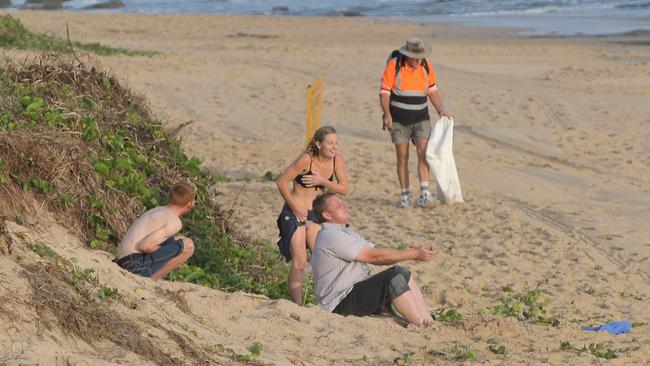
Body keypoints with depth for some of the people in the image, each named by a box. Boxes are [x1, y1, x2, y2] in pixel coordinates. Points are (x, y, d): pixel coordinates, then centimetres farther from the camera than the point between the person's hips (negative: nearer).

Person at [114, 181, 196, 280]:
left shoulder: (158, 210, 16)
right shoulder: (175, 222, -12)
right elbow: (144, 246, -21)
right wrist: (167, 251, -5)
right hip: (138, 266, -9)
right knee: (188, 245, -16)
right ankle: (151, 280, -15)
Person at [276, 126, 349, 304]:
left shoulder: (337, 159, -4)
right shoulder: (307, 159, -20)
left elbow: (344, 189, -4)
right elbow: (282, 182, -16)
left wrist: (322, 180, -19)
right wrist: (295, 208, -13)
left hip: (316, 214, 5)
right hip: (295, 213, -5)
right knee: (299, 263, -8)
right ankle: (297, 305, -8)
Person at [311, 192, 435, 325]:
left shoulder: (347, 233, 19)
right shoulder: (330, 236, -15)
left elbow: (376, 257, 10)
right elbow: (374, 256, -18)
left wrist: (409, 253, -6)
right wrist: (414, 254, -15)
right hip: (340, 303, -10)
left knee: (402, 273, -1)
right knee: (396, 278, -20)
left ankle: (428, 322, -7)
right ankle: (422, 326, -20)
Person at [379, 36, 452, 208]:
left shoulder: (427, 66, 1)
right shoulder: (394, 65, -10)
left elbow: (433, 90, 12)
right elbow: (384, 92, -8)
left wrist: (441, 110, 1)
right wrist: (387, 114, -20)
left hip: (421, 118, 2)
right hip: (399, 120, -2)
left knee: (423, 152, -15)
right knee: (402, 158, 2)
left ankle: (424, 193, -18)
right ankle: (405, 195, 10)